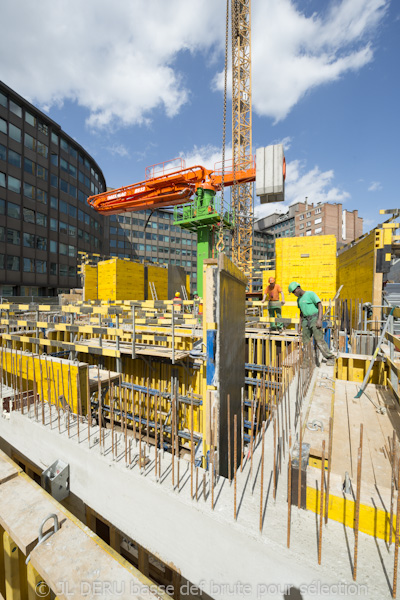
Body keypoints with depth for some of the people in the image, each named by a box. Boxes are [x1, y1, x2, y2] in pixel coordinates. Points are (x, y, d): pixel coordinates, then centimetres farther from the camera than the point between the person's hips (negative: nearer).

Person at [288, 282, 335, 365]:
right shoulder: (299, 299, 14)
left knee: (319, 340, -10)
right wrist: (300, 325, 15)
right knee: (305, 341, 2)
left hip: (315, 318, -6)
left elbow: (320, 305, -14)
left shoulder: (311, 294, -7)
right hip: (306, 321, 7)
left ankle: (330, 358, 5)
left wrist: (319, 319, -23)